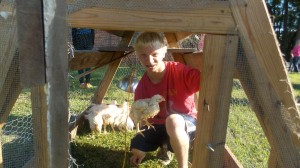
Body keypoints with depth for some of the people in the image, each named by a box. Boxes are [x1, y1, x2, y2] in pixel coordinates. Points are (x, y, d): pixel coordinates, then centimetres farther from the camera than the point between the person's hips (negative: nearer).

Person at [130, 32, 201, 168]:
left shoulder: (179, 71, -25)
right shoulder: (142, 85, -10)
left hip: (187, 122, -5)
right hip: (158, 125, 5)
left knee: (172, 121, -40)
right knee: (136, 150, -12)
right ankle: (165, 146, 21)